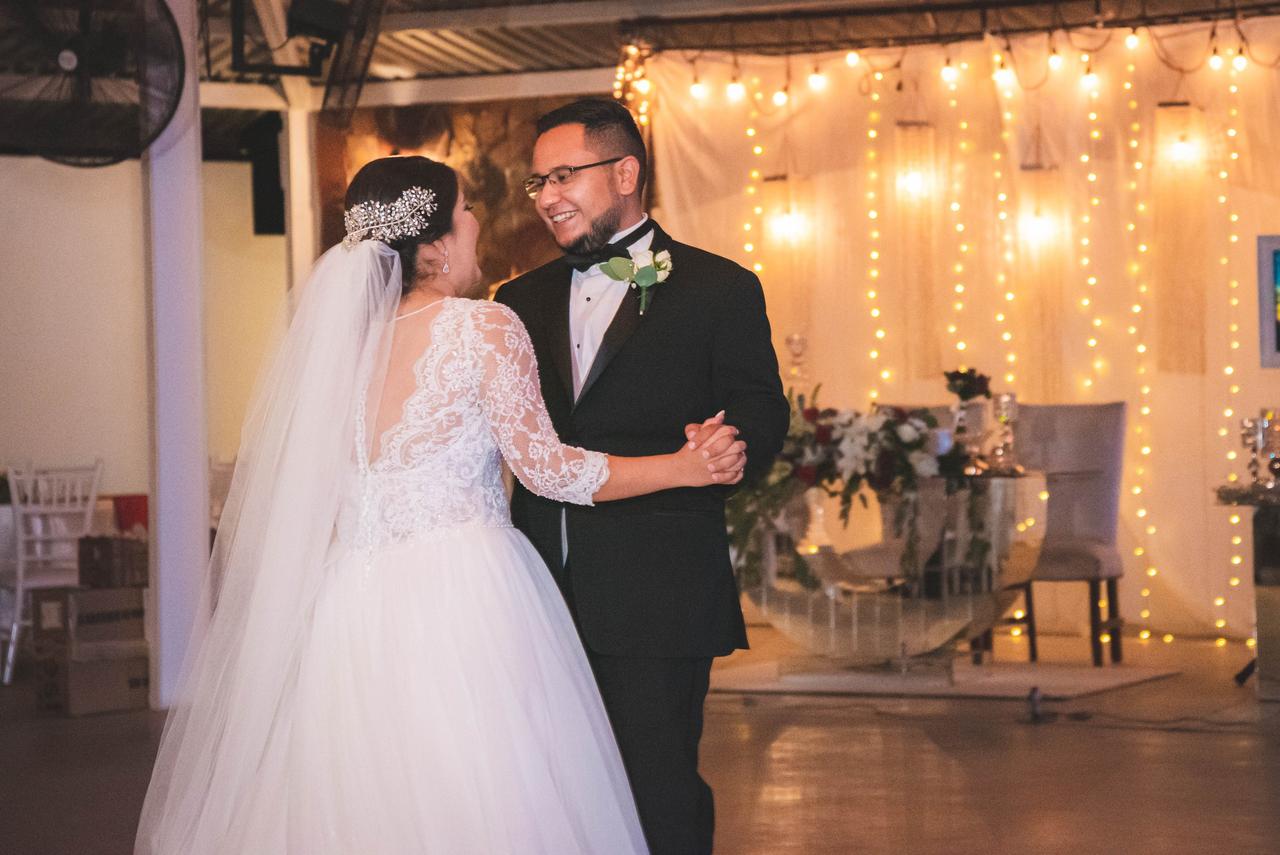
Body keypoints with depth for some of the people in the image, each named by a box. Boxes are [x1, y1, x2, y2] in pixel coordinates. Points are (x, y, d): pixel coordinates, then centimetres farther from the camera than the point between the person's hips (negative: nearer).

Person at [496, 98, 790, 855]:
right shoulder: (522, 301, 16)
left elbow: (761, 422, -3)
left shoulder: (718, 289, 2)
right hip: (547, 594, 5)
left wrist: (723, 447, -22)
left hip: (659, 599, -5)